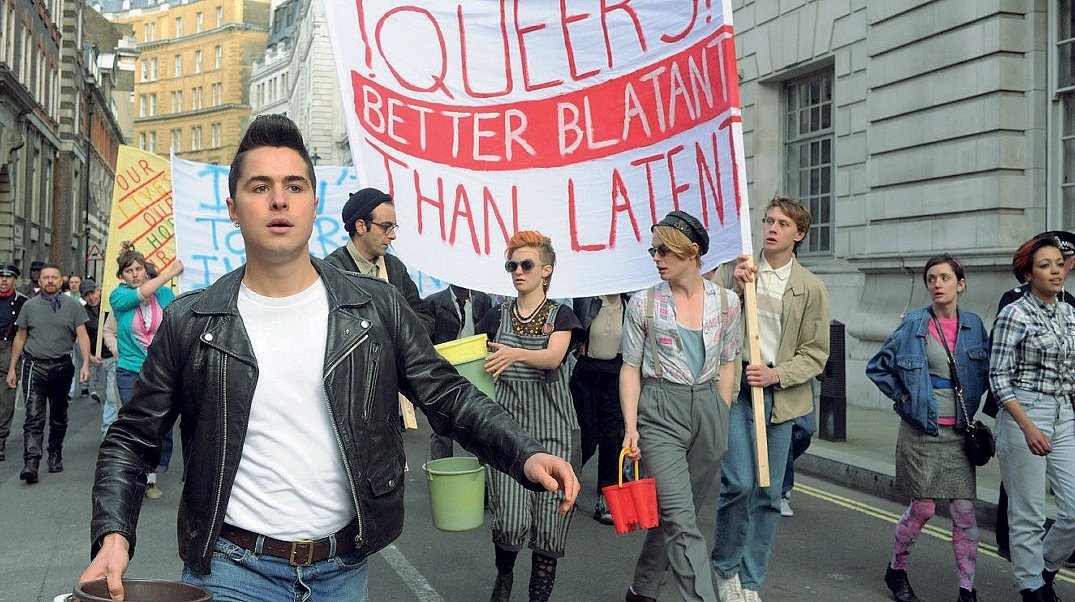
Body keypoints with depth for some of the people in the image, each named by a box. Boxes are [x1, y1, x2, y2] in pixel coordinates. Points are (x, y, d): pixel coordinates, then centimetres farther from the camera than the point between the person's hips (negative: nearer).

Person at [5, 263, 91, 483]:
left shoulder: (73, 306, 1)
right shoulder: (30, 306, 5)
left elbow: (82, 336, -2)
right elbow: (20, 338, 11)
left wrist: (85, 364, -14)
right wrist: (12, 368, 9)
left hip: (62, 366, 1)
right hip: (34, 366, -1)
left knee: (59, 417, 14)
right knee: (34, 417, -10)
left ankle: (55, 455, 30)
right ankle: (30, 463, -15)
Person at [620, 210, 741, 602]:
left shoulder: (726, 302, 4)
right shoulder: (643, 304, 0)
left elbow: (727, 365, 11)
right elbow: (631, 368, 1)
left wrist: (722, 418, 6)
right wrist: (631, 427, -6)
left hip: (709, 410, 3)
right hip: (659, 411, -3)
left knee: (675, 514, 12)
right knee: (681, 521, -11)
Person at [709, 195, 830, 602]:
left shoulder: (811, 288, 5)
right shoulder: (734, 269, 3)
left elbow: (816, 353, 4)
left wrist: (777, 374, -12)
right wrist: (735, 288, -12)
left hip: (779, 393, 2)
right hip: (734, 385, -2)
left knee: (768, 493, 7)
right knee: (739, 481, -13)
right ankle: (725, 566, 12)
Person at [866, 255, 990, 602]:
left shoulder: (973, 325, 4)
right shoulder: (914, 324, -4)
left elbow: (985, 372, 17)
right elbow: (877, 367, 3)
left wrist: (970, 404, 5)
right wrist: (902, 397, -4)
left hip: (958, 433, 3)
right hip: (921, 433, -3)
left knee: (965, 513, 1)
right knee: (923, 508, 2)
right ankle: (896, 570, 24)